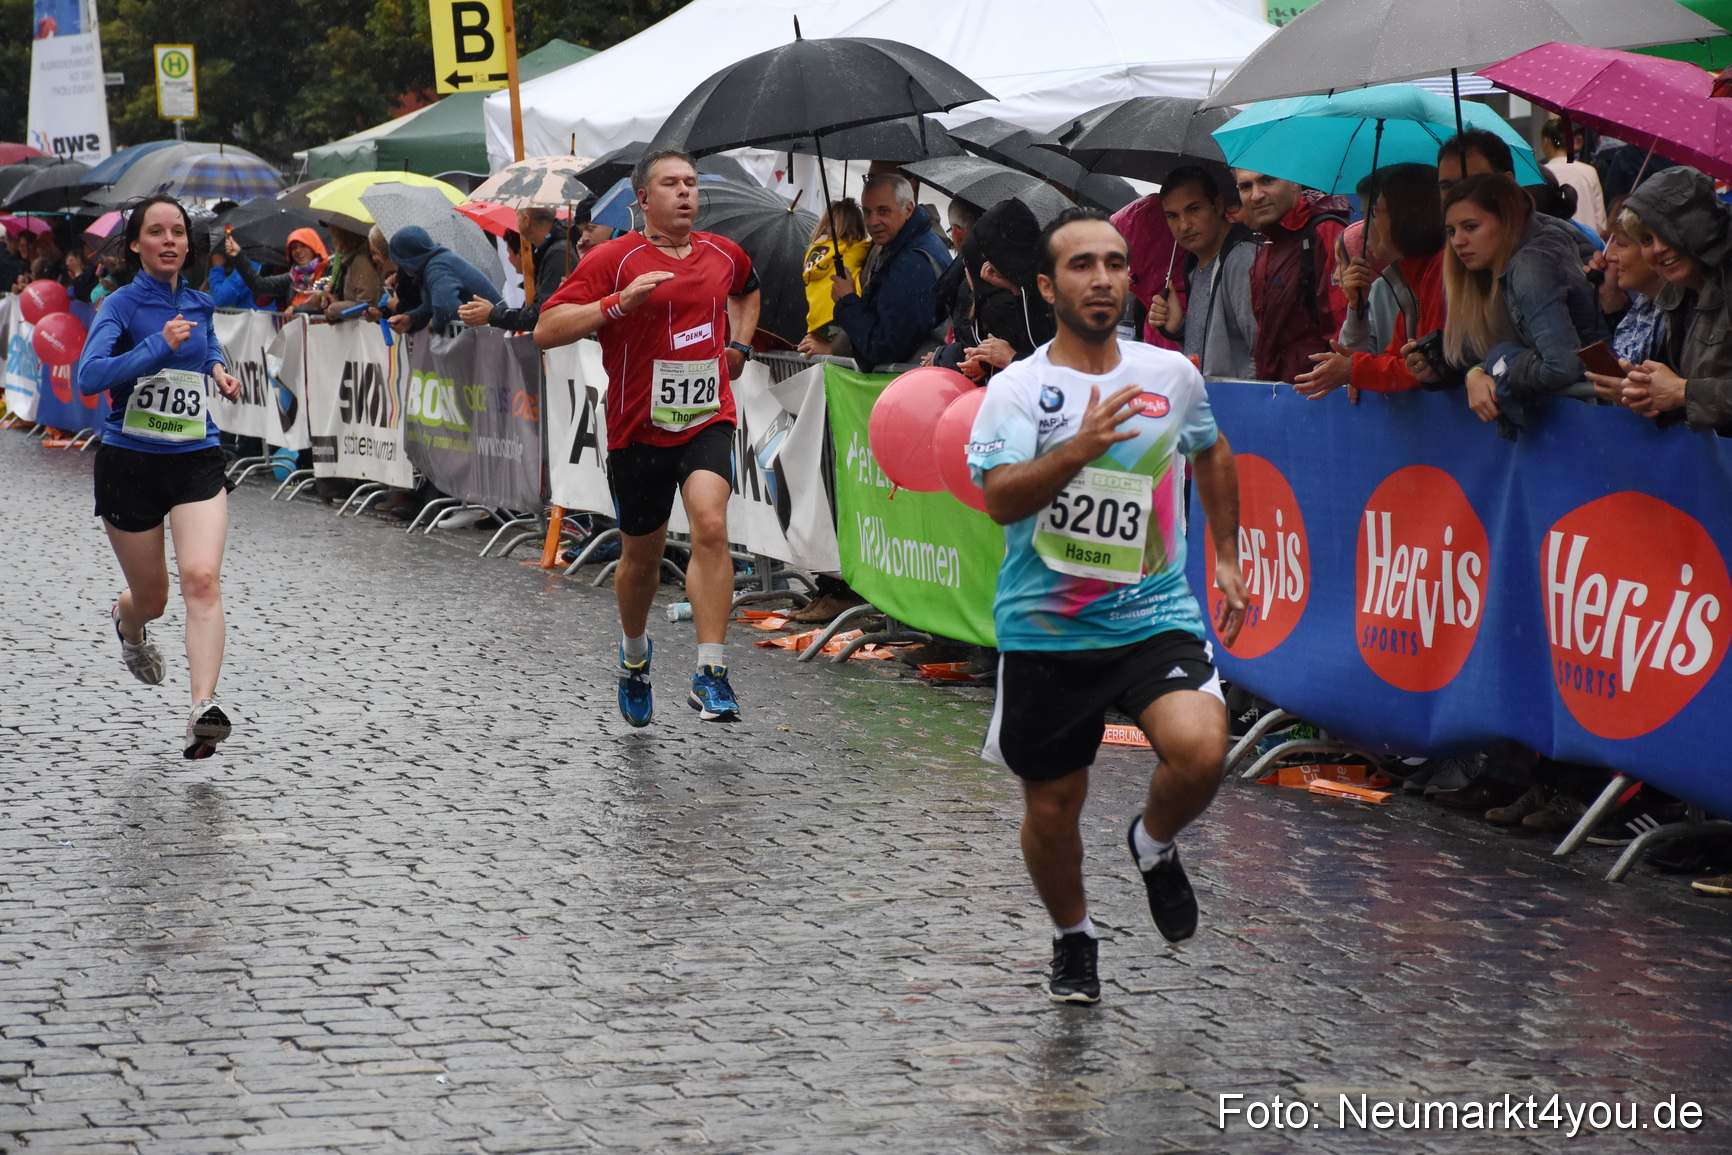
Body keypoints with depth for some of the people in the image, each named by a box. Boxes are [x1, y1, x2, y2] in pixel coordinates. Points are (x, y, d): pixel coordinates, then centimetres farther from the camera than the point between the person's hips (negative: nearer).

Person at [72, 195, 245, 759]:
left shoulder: (199, 303, 8)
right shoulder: (123, 305, -9)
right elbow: (88, 377, -26)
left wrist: (218, 370, 12)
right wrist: (160, 346, -33)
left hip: (196, 461, 3)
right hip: (130, 464, -3)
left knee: (202, 579, -20)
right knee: (151, 599, 11)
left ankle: (203, 709, -28)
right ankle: (127, 622, 50)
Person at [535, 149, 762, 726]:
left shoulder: (724, 254, 7)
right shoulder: (614, 259, -8)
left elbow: (747, 289, 33)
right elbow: (546, 330, -15)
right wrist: (620, 302, -24)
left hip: (707, 419, 2)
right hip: (639, 428, -1)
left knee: (710, 526, -22)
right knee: (642, 554, 13)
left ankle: (710, 677, -22)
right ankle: (634, 652, 44)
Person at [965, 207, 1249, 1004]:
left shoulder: (1172, 374, 4)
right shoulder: (1017, 390, -7)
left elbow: (1211, 454, 24)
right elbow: (1000, 499, -22)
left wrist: (1227, 557, 23)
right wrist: (1078, 448, -36)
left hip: (1156, 618, 1)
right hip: (1045, 632, -1)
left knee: (1200, 750, -26)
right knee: (1051, 808, 8)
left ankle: (1154, 847, 8)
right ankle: (1072, 939, 37)